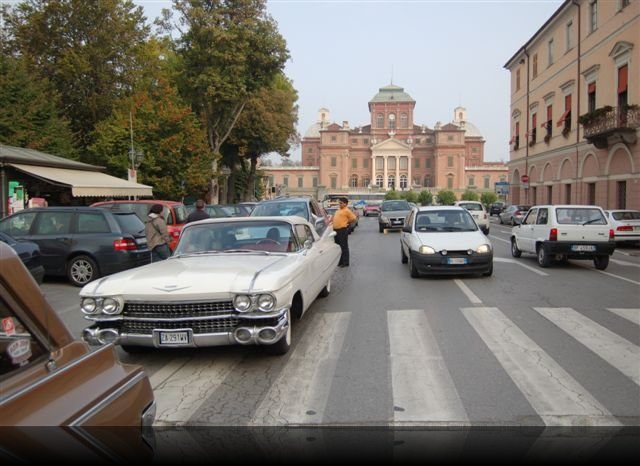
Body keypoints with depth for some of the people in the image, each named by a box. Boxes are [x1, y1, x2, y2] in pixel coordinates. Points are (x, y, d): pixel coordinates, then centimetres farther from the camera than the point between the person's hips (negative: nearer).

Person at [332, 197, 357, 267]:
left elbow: (353, 219, -10)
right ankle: (340, 261, 25)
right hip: (336, 230, 9)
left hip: (343, 230, -9)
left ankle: (345, 263, 2)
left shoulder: (347, 211, -9)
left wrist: (347, 223, -1)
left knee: (344, 247, -3)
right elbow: (334, 218, 28)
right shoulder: (338, 210, 16)